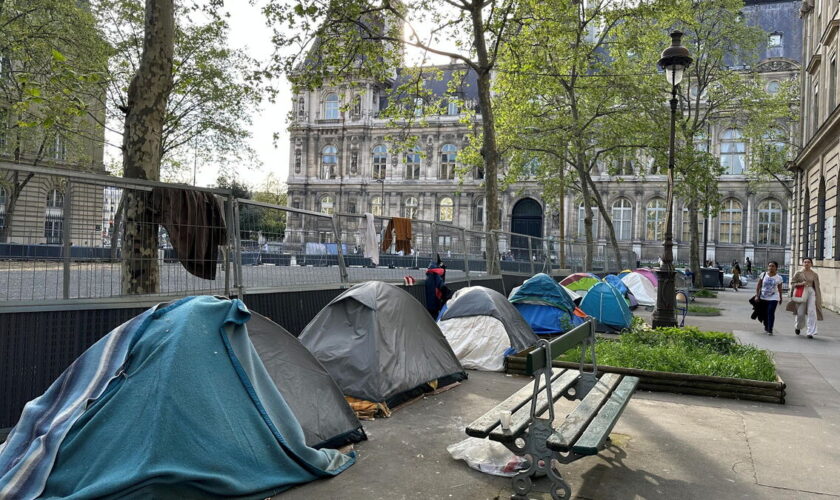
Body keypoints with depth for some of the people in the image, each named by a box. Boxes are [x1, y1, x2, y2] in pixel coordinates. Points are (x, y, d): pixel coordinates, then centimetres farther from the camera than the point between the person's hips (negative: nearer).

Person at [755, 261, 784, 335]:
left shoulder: (778, 278, 0)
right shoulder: (763, 275, 0)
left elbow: (779, 289, 9)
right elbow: (758, 285, 2)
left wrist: (780, 298, 15)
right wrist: (757, 295, -4)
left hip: (773, 298, -2)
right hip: (763, 297, 2)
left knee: (771, 313, -11)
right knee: (765, 313, 10)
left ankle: (770, 330, -6)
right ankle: (766, 327, 29)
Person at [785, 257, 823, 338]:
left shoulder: (814, 275, 8)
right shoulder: (799, 273, 3)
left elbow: (817, 287, 12)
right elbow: (792, 283, 4)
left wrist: (818, 298, 10)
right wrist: (800, 283, -14)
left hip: (811, 292, 1)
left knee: (812, 312, -12)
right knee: (800, 313, 2)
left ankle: (811, 332, -7)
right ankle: (798, 327, 32)